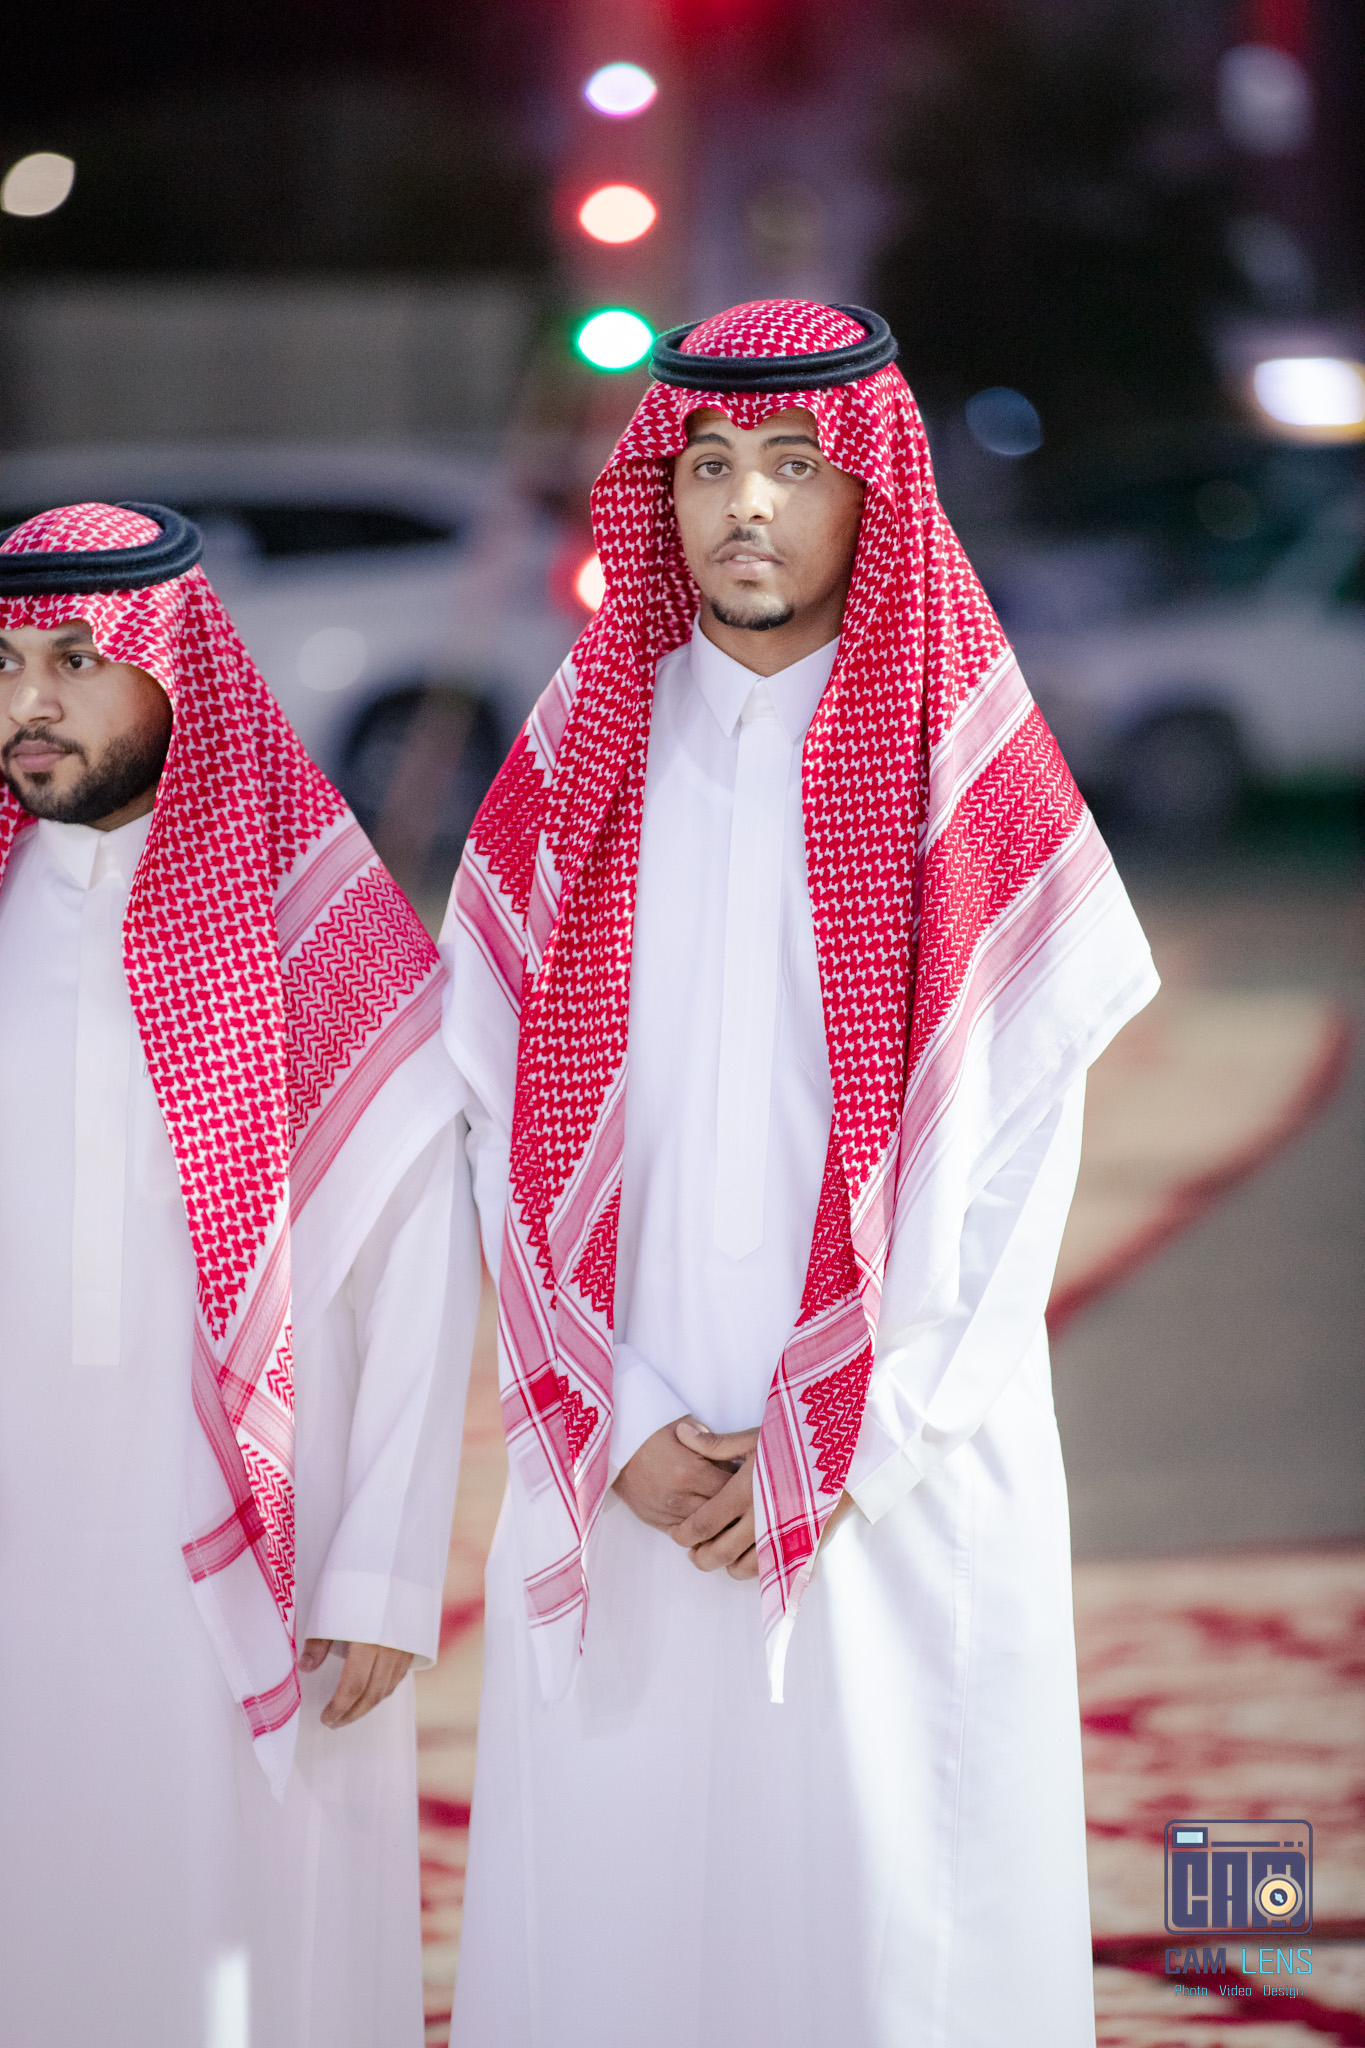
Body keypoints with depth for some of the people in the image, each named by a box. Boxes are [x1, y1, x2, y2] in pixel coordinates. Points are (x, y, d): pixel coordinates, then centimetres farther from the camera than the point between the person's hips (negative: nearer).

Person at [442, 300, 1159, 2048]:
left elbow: (1008, 1161, -5)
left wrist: (830, 1451, -10)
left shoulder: (967, 779, 0)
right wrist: (614, 1427, -7)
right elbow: (505, 1124, 3)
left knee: (890, 1901, -1)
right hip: (614, 1481, 2)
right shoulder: (575, 769, 7)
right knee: (610, 1903, 3)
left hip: (899, 1475, -2)